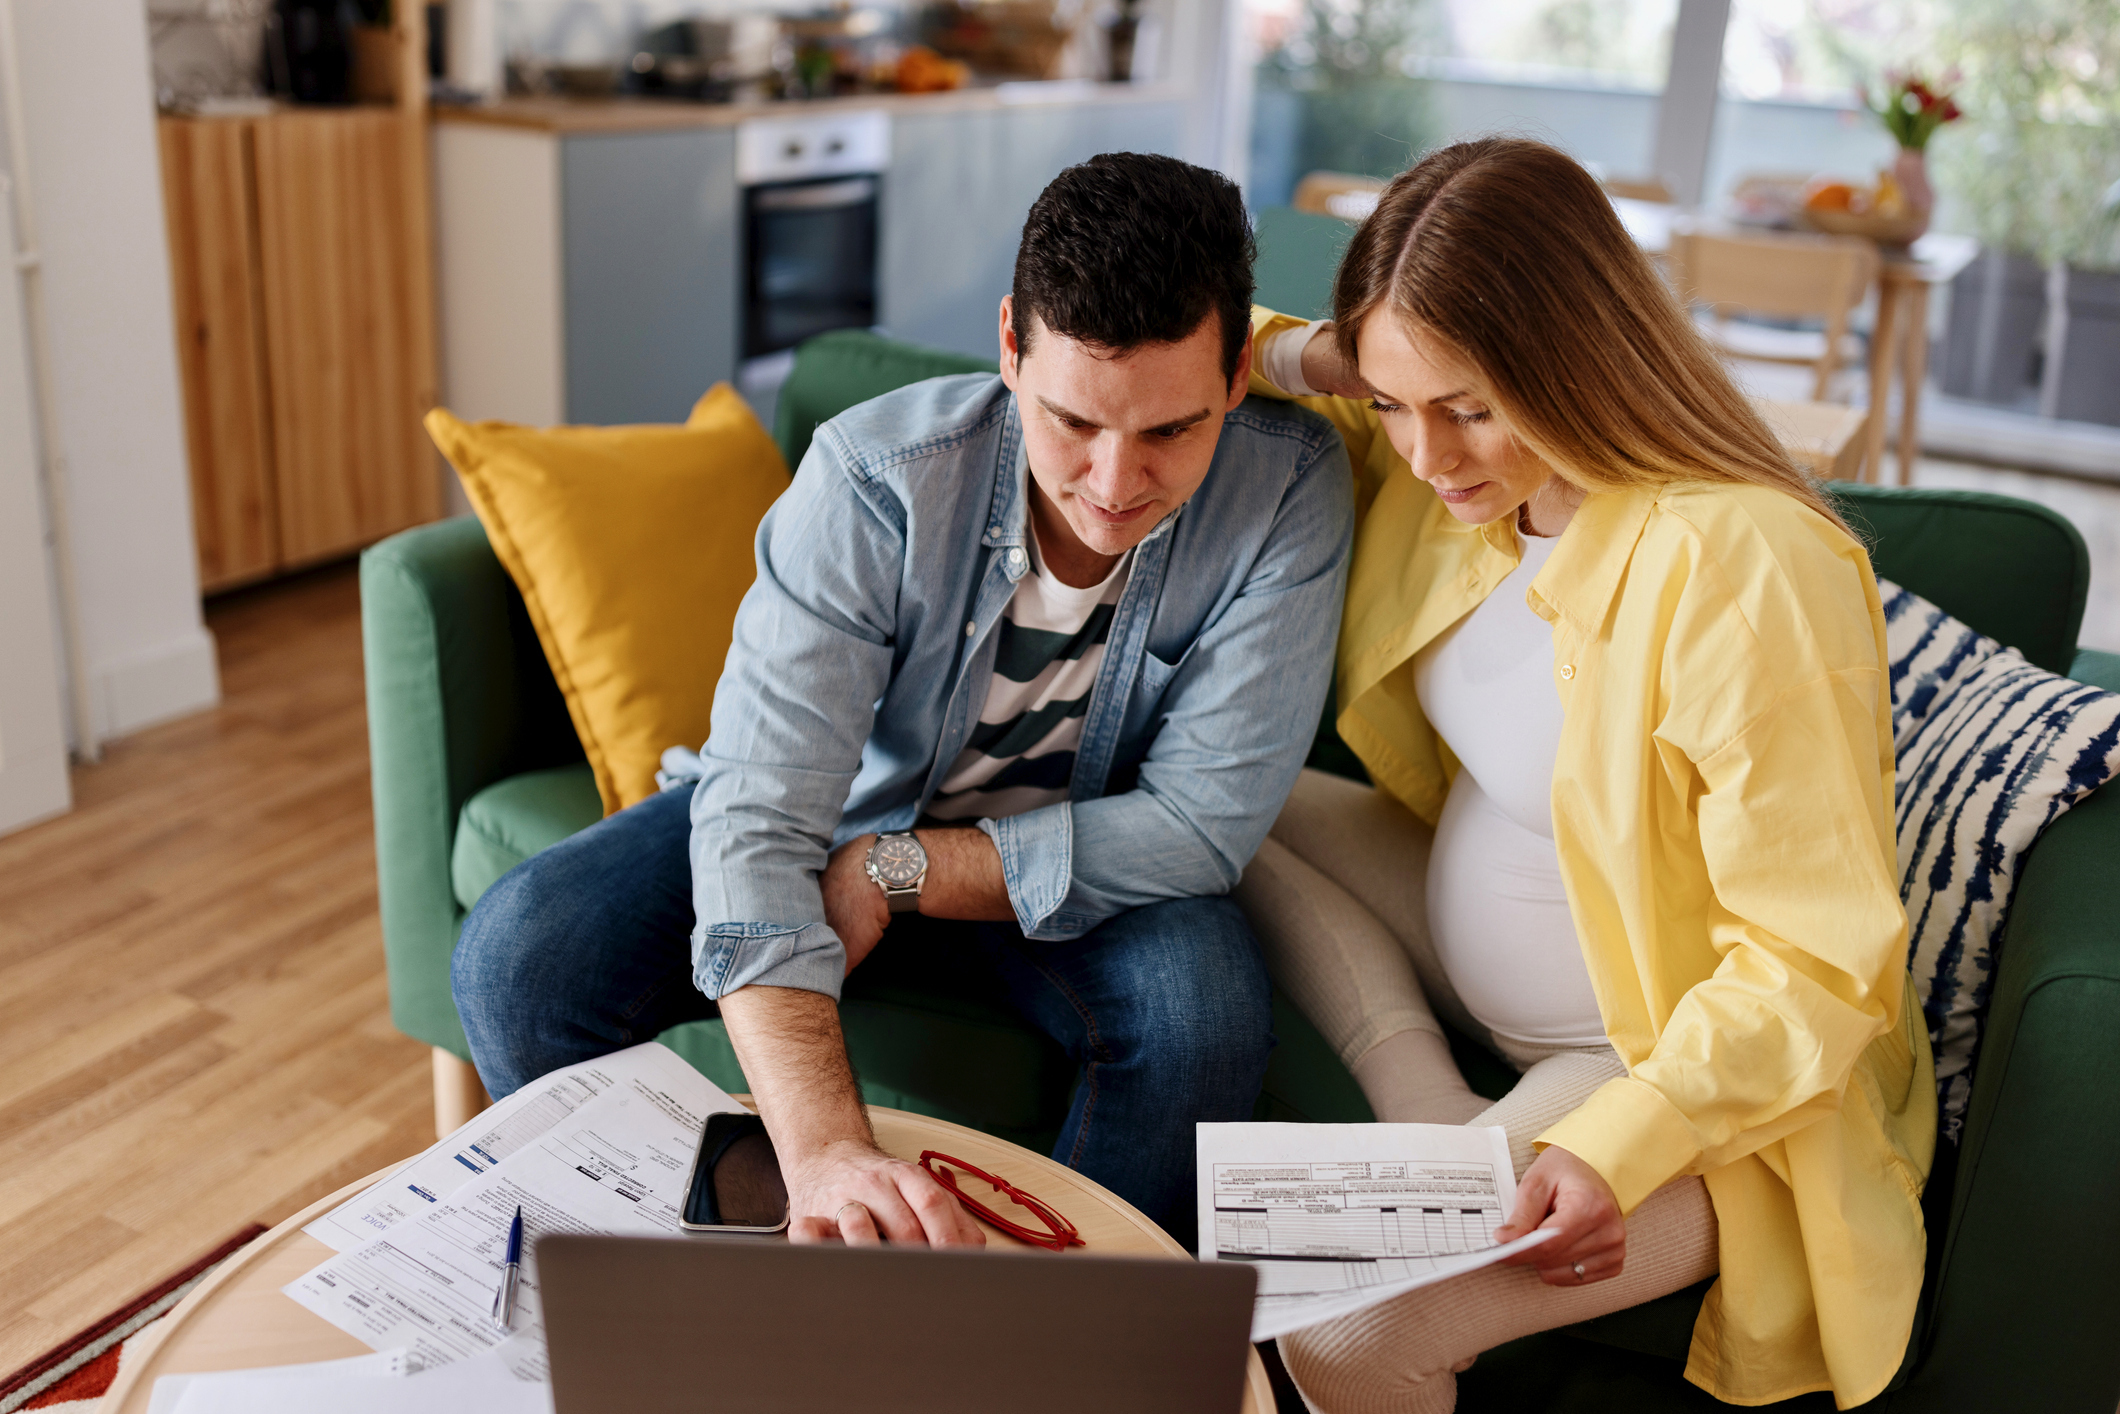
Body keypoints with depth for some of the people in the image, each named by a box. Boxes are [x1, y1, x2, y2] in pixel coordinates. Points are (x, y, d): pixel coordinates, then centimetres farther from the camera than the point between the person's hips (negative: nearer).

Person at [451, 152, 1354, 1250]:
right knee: (517, 953, -19)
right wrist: (825, 1148, -51)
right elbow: (755, 819, -36)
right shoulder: (876, 478, -29)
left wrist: (893, 873, -24)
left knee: (1205, 1012, -32)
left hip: (1082, 860, 0)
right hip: (852, 811, 1)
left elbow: (1206, 821, -22)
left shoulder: (1290, 487, -25)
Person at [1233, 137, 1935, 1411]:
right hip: (1472, 949, 8)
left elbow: (1815, 967, -24)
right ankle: (1436, 1122, -8)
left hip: (1692, 1066, -8)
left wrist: (1615, 1147, -35)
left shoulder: (1751, 574, -30)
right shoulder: (1452, 473, -7)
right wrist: (1293, 359, -15)